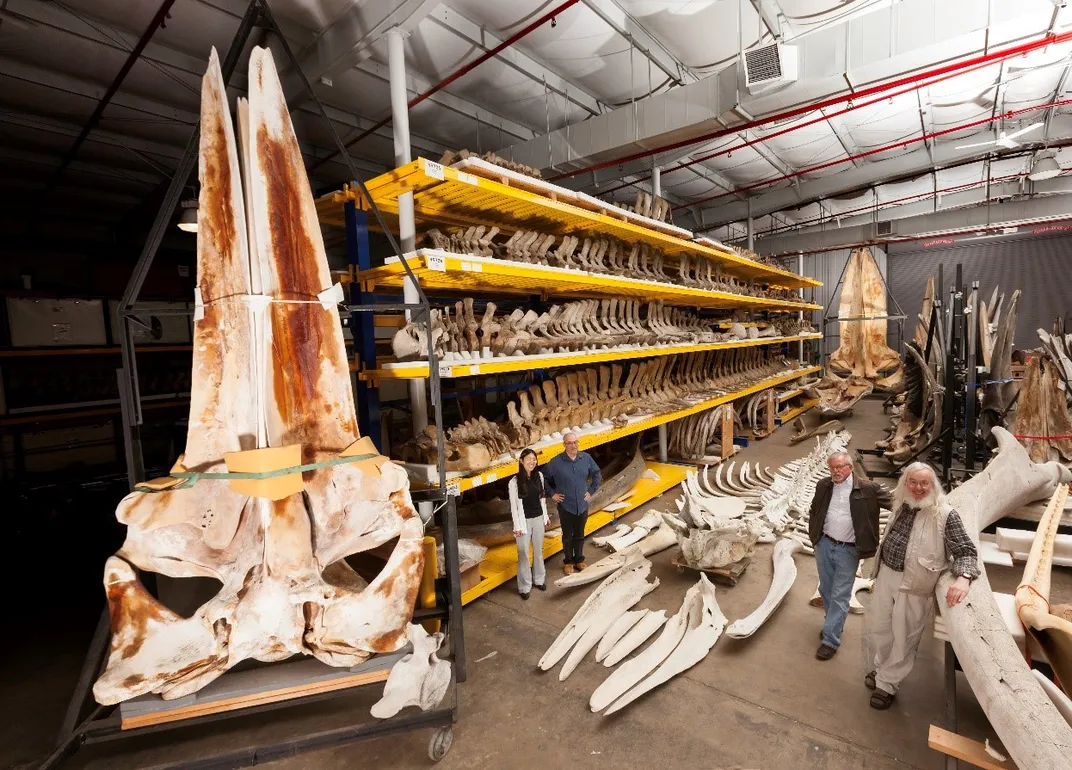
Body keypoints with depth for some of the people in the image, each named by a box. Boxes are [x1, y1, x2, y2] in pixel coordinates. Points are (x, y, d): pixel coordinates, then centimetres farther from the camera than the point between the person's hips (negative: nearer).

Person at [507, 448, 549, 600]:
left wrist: (545, 516, 12)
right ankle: (524, 586, 23)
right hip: (525, 521, -4)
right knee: (524, 554, 8)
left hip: (538, 518, 4)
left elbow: (542, 498, 8)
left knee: (538, 551, 19)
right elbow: (514, 506, -12)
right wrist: (517, 526, -10)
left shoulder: (539, 476, -3)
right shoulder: (514, 482, -18)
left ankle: (539, 579, 38)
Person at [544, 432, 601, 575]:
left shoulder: (586, 458, -8)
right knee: (567, 536, 14)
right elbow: (543, 479, -5)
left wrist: (591, 490, 4)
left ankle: (579, 560, 38)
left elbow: (597, 474, 8)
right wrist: (552, 494, -5)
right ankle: (568, 561, 33)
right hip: (565, 507, -2)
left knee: (579, 535, 19)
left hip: (582, 506, 2)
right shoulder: (556, 462, -17)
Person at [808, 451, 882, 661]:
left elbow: (873, 519, -6)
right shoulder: (823, 485, 2)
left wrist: (868, 548, -9)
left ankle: (830, 639, 9)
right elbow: (814, 510, 13)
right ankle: (834, 623, 38)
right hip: (824, 544, 4)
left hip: (848, 550, -4)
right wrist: (813, 535, 10)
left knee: (840, 596, 1)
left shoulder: (866, 489, -11)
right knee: (826, 590, 17)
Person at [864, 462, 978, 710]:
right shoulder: (901, 506, 3)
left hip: (914, 586, -5)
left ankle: (887, 684, 26)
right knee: (877, 627, 18)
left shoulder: (945, 515, -16)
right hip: (886, 576, 6)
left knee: (903, 639, 8)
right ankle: (878, 670, 40)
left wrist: (963, 578, -32)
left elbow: (966, 551, -15)